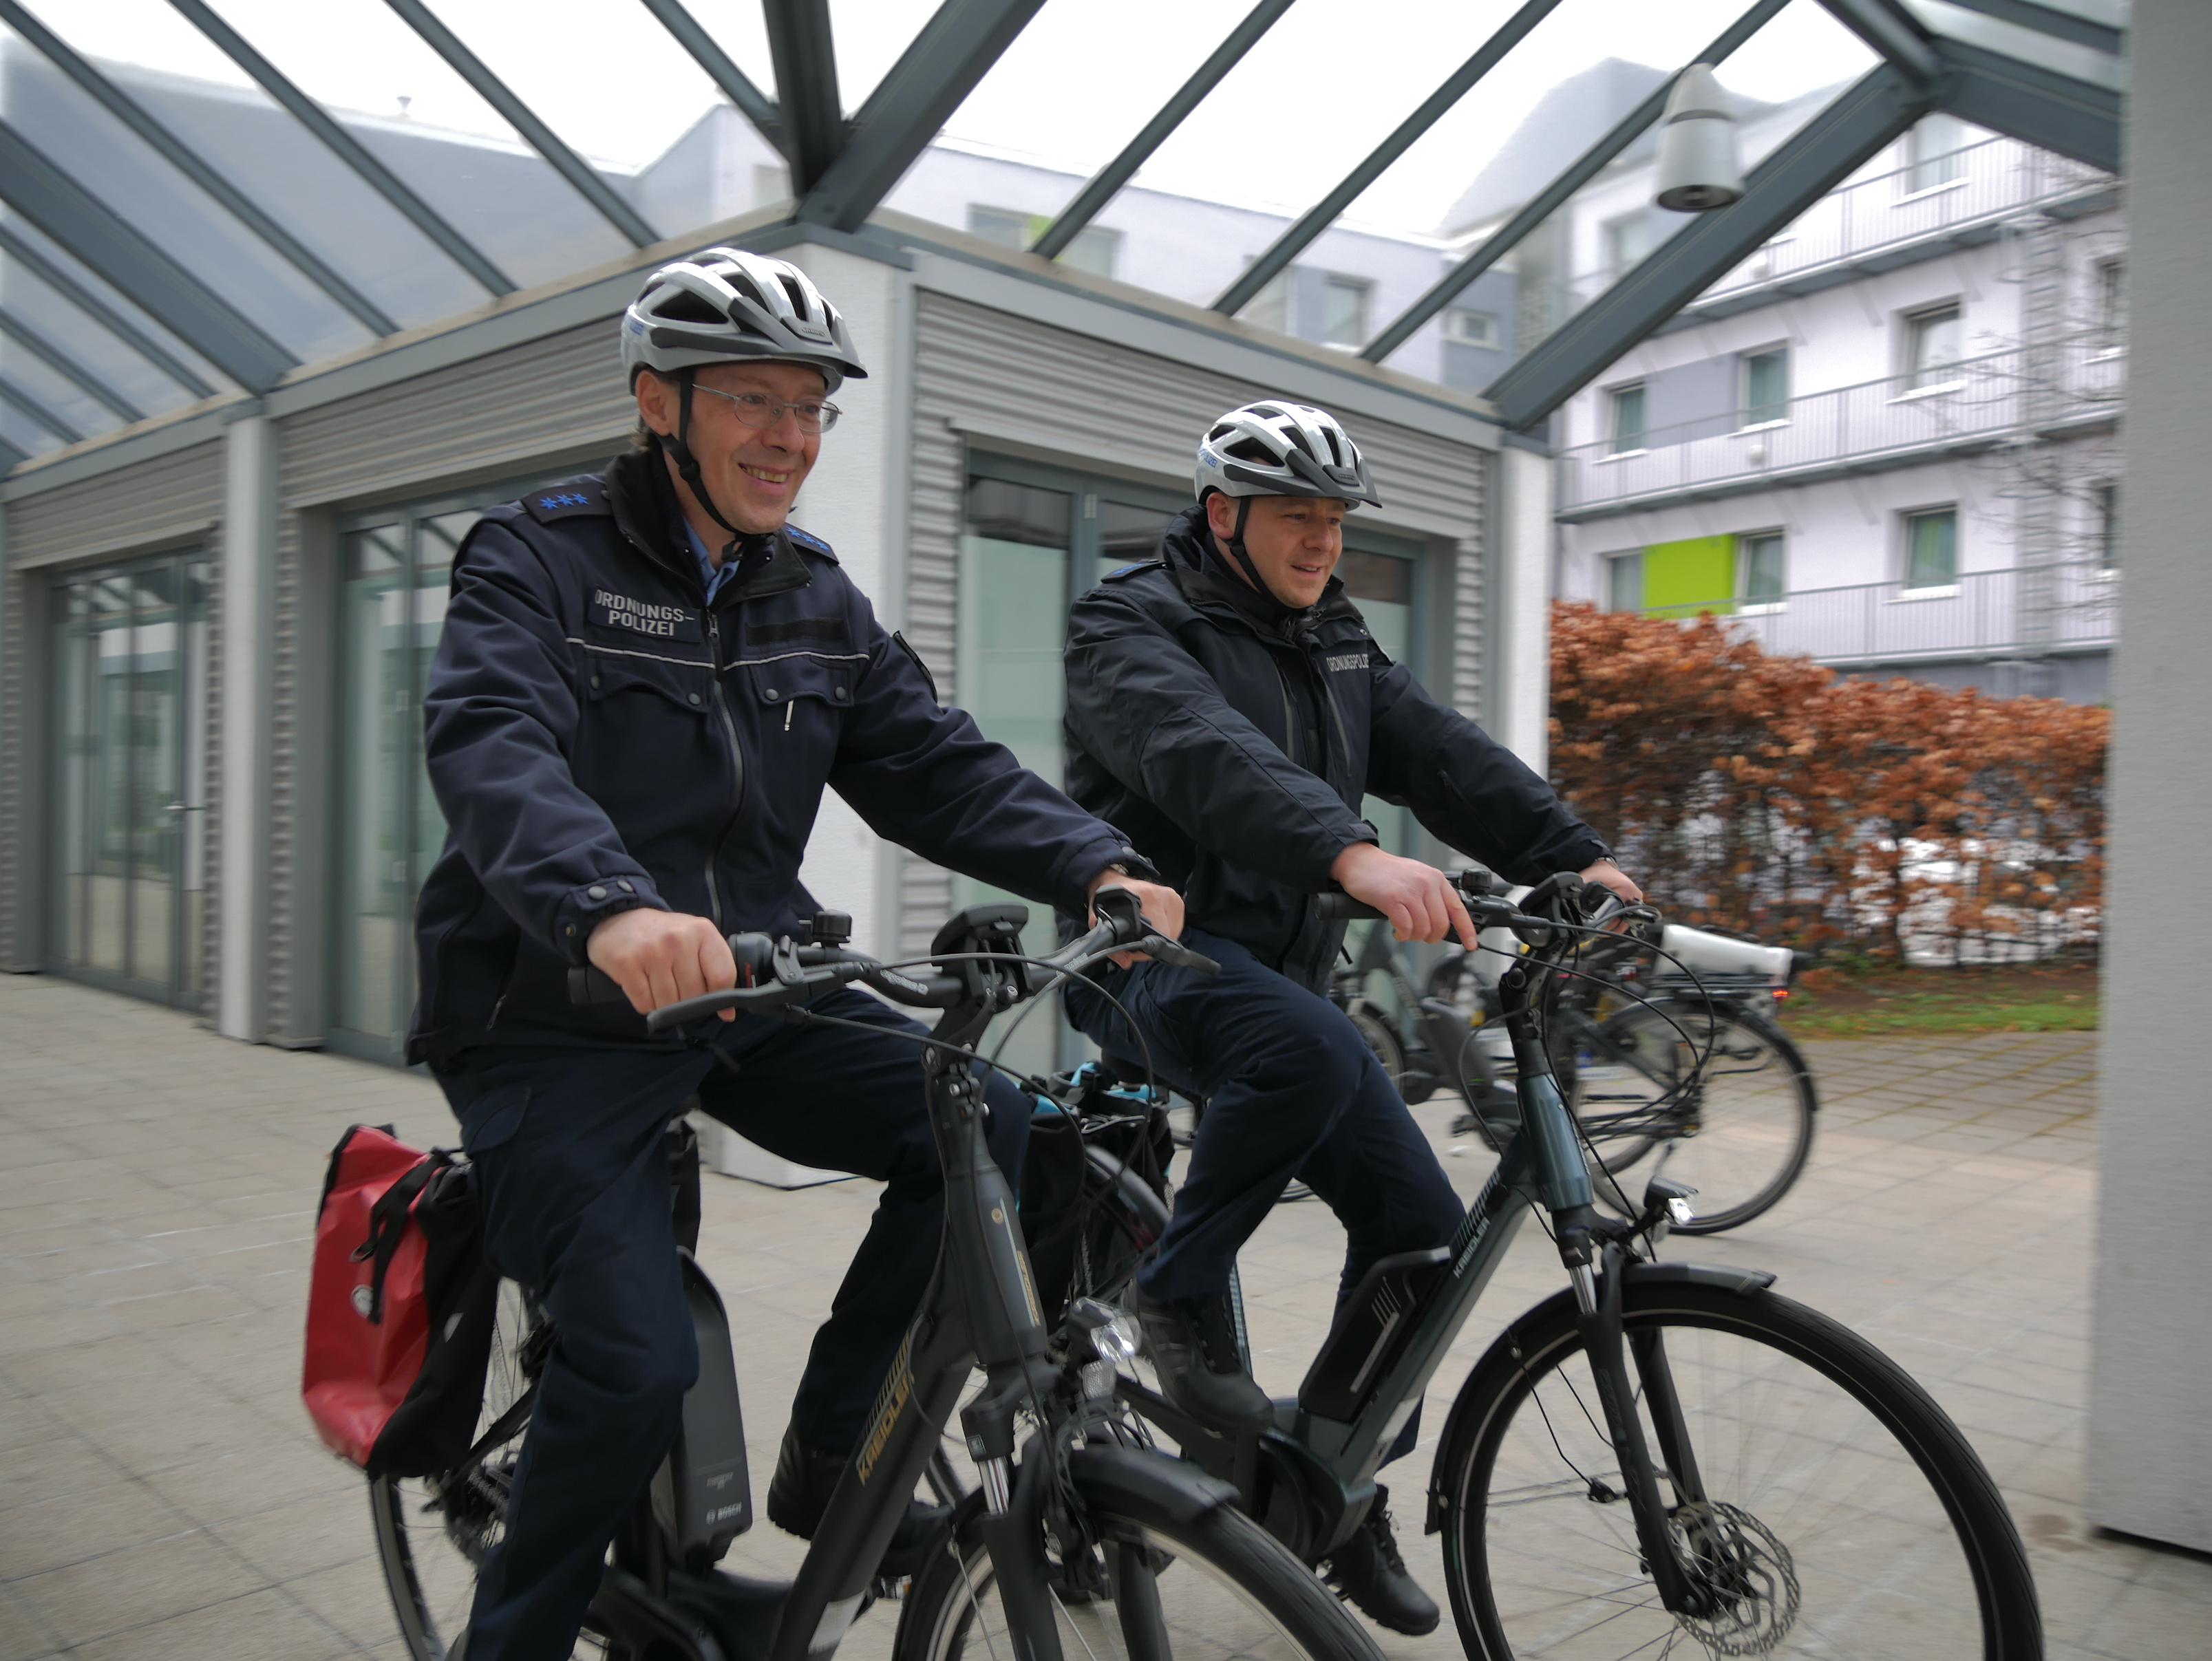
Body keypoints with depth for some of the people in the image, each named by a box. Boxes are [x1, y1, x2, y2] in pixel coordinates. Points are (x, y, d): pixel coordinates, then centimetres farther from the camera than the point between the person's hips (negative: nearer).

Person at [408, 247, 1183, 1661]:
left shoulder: (817, 600, 10)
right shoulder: (541, 560, -8)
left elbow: (937, 765, 1)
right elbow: (494, 749, -26)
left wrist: (1097, 868, -17)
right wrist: (608, 908, -47)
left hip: (749, 996, 5)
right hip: (560, 1022, -5)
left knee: (994, 1133, -14)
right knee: (639, 1362, -18)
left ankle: (831, 1455, 6)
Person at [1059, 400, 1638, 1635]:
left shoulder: (1336, 642, 14)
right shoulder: (1134, 628, -9)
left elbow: (1445, 753, 1)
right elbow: (1207, 757, -29)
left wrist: (1578, 860, -14)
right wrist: (1354, 855, -46)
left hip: (1280, 964, 7)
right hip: (1153, 953, -7)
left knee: (1419, 1221, -2)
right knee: (1311, 1048, -37)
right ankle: (1182, 1296, -13)